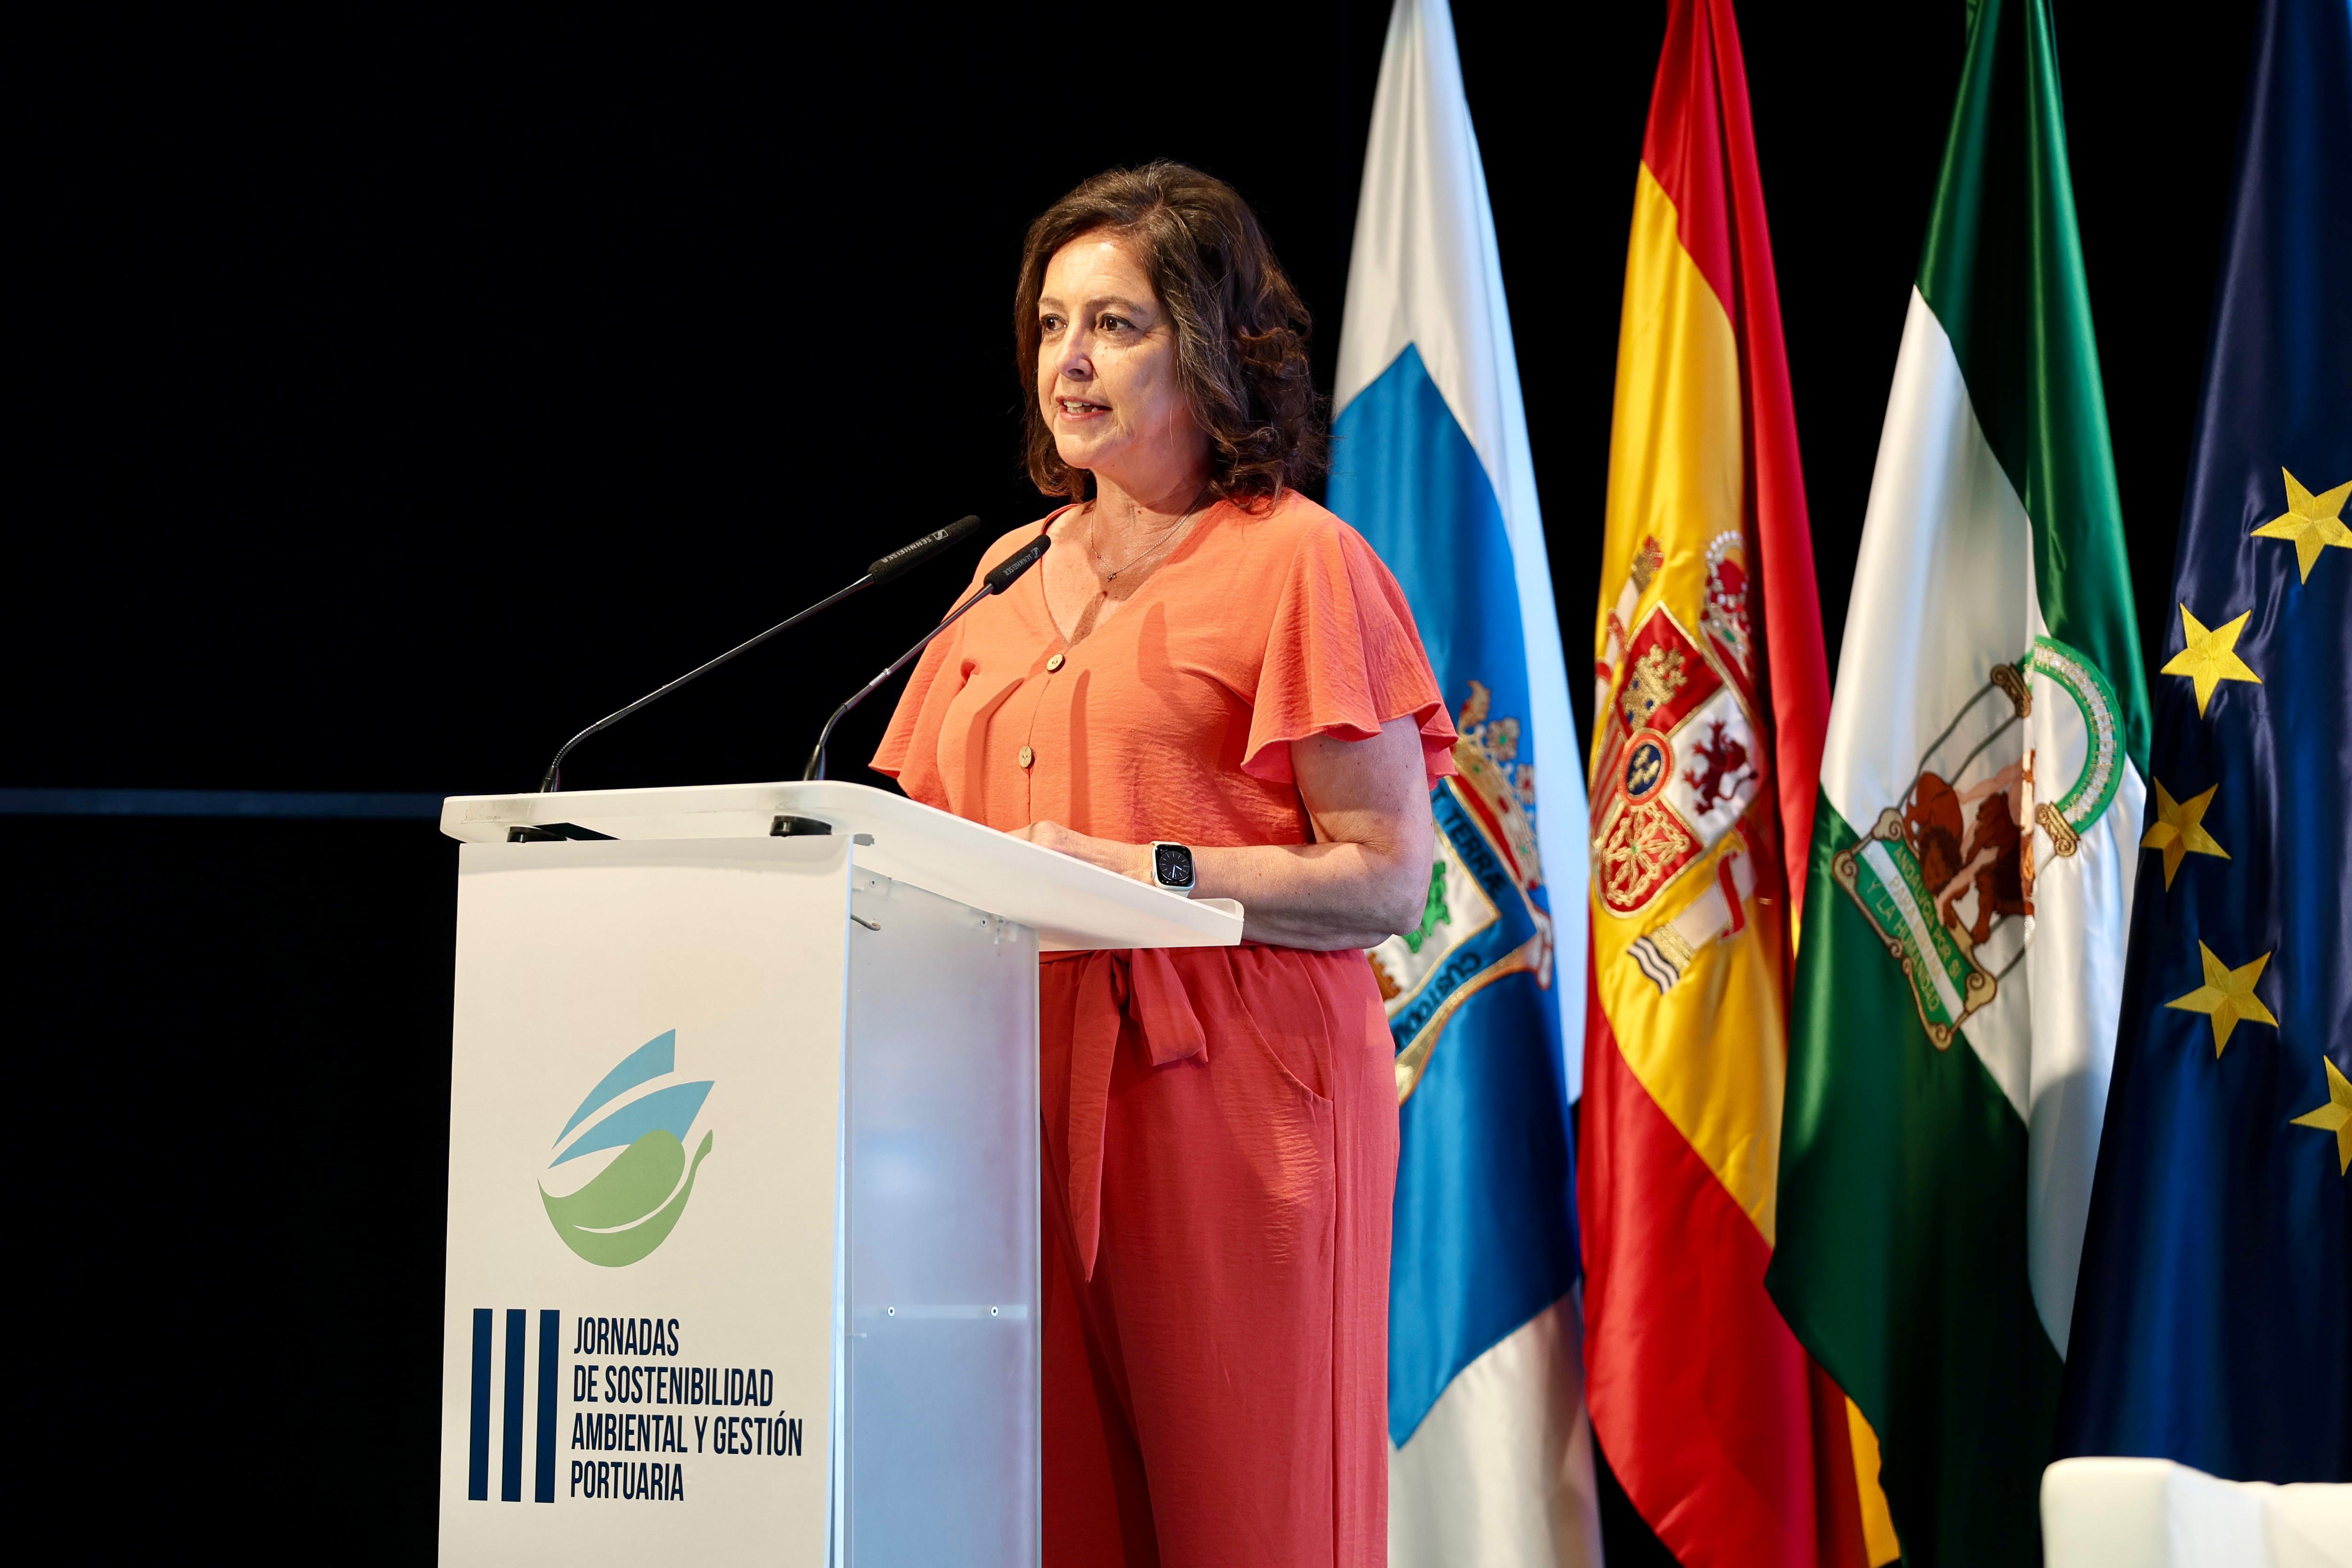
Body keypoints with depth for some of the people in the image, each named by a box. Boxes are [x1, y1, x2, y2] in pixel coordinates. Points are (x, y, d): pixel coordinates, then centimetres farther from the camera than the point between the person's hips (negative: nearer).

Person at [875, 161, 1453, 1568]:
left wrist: (1146, 875, -15)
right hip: (1034, 1085, 6)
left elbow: (1388, 878, -7)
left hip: (1226, 1095, -5)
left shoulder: (1296, 564, 0)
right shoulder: (1013, 577, 20)